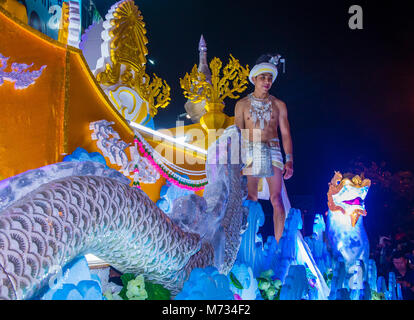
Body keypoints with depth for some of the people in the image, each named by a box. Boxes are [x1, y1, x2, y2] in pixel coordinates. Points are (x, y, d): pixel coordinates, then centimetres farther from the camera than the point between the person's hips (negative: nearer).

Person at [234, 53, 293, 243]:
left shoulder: (278, 105, 9)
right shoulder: (242, 104, 8)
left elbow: (286, 134, 6)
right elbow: (237, 134, 7)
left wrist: (289, 160, -3)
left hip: (272, 152, 0)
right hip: (249, 153, 0)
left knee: (276, 199, -5)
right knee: (250, 200, 3)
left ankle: (279, 243, 3)